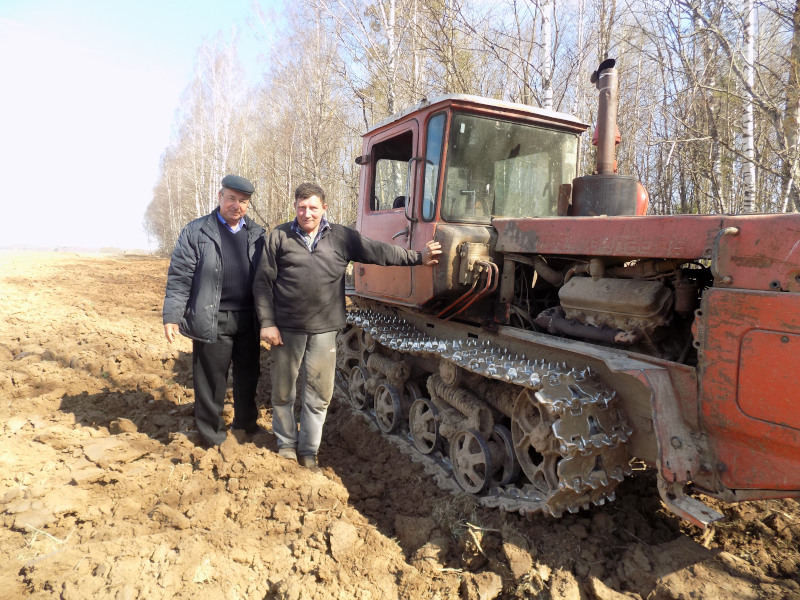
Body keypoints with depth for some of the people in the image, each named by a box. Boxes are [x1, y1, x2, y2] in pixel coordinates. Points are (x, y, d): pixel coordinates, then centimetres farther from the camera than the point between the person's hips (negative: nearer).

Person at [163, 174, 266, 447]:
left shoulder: (258, 235, 8)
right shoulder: (196, 232, -1)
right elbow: (179, 277, -4)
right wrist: (172, 317, -10)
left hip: (248, 319, 3)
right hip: (212, 320, -3)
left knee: (248, 375, 16)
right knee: (211, 380, 6)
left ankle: (246, 422, 36)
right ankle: (212, 432, 25)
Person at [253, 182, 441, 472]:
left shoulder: (342, 238, 4)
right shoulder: (279, 236, 1)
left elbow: (379, 251, 7)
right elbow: (263, 282, 1)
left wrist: (419, 257, 3)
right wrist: (267, 323, -5)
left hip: (324, 330, 1)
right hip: (286, 329, 0)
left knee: (319, 395, 6)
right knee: (283, 392, 11)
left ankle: (308, 450, 24)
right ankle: (286, 445, 31)